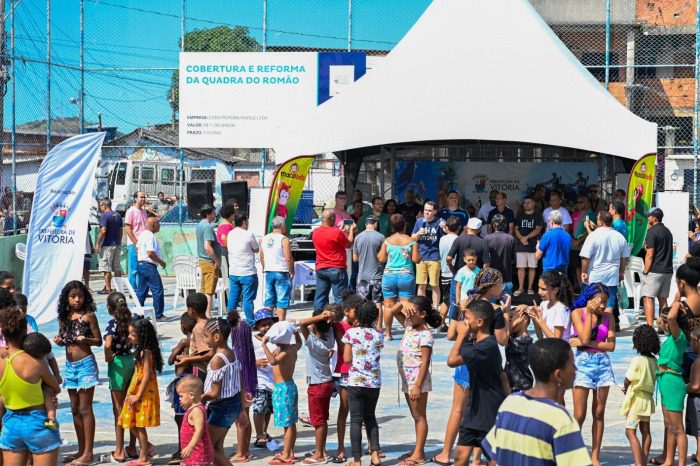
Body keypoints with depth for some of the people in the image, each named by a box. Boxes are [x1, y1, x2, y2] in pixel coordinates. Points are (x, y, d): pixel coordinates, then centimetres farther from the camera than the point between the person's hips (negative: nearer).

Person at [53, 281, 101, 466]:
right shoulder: (64, 317, 8)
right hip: (70, 365, 6)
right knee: (75, 409, 11)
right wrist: (59, 341, -5)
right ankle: (81, 449, 19)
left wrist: (85, 339, -24)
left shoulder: (89, 316, -7)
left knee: (85, 409, -4)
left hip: (85, 364, -6)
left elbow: (98, 341, -5)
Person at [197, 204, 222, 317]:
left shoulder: (200, 224, 12)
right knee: (209, 292, -6)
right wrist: (217, 260, -18)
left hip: (203, 260, 10)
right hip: (210, 262, -10)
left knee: (203, 289, 14)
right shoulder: (207, 226, -18)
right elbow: (207, 247, -26)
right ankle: (208, 315, -5)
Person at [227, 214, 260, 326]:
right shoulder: (248, 235, -12)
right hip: (247, 272, -6)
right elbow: (256, 249, -1)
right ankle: (250, 323, 2)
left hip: (233, 272, 6)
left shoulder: (230, 234, 6)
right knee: (248, 299, -1)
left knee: (233, 298, 11)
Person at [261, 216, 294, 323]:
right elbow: (288, 258, -15)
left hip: (268, 272, 6)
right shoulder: (284, 239, -11)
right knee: (282, 301, -2)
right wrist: (292, 272, -4)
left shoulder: (264, 239, 8)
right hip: (281, 273, -6)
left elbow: (262, 257, 11)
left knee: (269, 300, 11)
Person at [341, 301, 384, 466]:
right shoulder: (378, 335, 2)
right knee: (370, 417, 19)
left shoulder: (351, 333, -5)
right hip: (374, 382, 3)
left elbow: (347, 359, -4)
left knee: (356, 420, 1)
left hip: (355, 381, -3)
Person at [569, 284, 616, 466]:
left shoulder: (608, 317, 6)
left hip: (603, 362, 3)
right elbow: (584, 338, -13)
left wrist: (586, 343, -11)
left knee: (599, 413, 6)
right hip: (583, 361, -3)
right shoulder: (577, 313, -2)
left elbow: (611, 345, -2)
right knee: (579, 415, -5)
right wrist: (590, 313, -11)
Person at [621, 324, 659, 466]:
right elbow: (651, 378, 9)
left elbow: (627, 380, -14)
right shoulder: (654, 360, 2)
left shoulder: (637, 360, -19)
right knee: (645, 430, 15)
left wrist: (626, 389, 8)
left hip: (636, 398, -8)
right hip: (648, 398, 8)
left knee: (630, 431, -7)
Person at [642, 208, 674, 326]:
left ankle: (650, 327, -16)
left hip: (654, 271, -8)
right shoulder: (668, 232, 14)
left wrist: (645, 271, -9)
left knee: (648, 298, -7)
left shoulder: (652, 232, -10)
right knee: (663, 299, 12)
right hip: (667, 271, 8)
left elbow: (650, 254, -14)